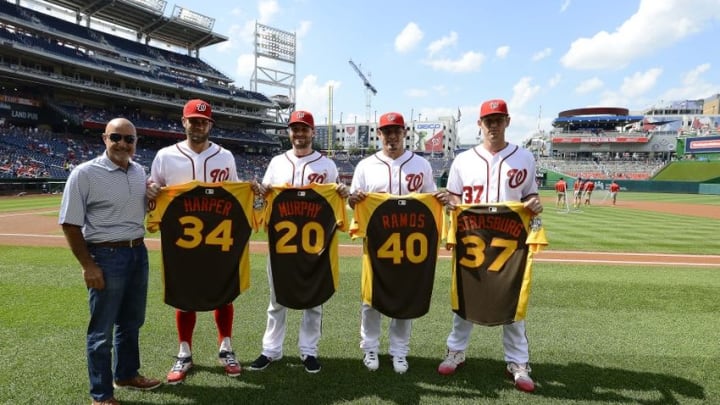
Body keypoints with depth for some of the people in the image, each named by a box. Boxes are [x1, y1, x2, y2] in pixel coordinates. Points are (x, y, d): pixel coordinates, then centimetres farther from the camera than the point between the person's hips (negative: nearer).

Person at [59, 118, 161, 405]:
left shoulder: (139, 171, 6)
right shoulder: (85, 173, -13)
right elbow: (70, 223, -12)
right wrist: (88, 266, -14)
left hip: (138, 253, 7)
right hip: (106, 256, -6)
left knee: (131, 321, 20)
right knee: (102, 329, 6)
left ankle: (126, 374, 39)